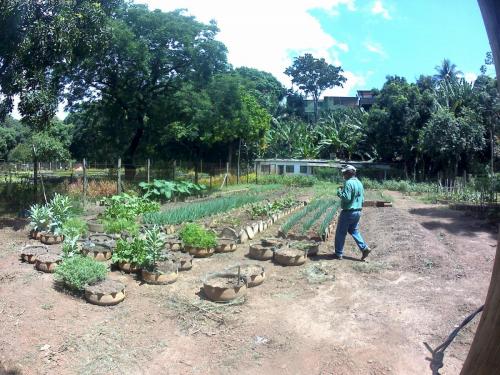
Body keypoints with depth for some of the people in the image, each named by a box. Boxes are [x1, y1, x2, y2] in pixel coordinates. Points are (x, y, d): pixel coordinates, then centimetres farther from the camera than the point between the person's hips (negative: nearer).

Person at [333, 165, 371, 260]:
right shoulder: (359, 183, 9)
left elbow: (346, 198, -24)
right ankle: (364, 248, 10)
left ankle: (338, 254, 11)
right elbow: (362, 198, 14)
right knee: (354, 231, 21)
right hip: (358, 211, 8)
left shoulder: (349, 183, -18)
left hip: (348, 212, -8)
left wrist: (339, 192, -10)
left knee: (340, 233, 4)